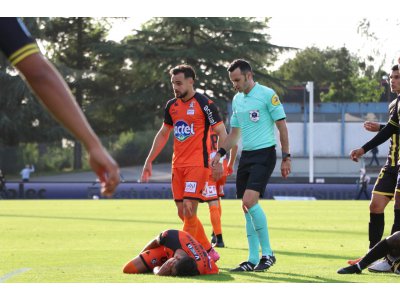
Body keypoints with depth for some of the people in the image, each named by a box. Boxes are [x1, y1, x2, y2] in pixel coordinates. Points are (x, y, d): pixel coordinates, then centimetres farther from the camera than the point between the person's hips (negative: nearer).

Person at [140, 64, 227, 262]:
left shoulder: (204, 104, -7)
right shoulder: (171, 105, 12)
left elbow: (221, 132, -7)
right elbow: (163, 134, 23)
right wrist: (149, 162, 22)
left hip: (197, 164, -7)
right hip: (177, 165, 7)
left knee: (189, 210, -14)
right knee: (183, 213, 5)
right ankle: (208, 251, 17)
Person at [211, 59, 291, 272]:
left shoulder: (267, 95, -8)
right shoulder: (237, 100, 14)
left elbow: (282, 126, -7)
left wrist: (286, 158, -10)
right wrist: (219, 154, 13)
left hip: (264, 154, -7)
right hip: (245, 156, 7)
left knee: (250, 201, -20)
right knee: (248, 209, 5)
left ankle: (267, 253, -9)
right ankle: (253, 259, 10)